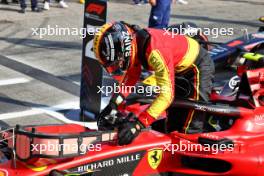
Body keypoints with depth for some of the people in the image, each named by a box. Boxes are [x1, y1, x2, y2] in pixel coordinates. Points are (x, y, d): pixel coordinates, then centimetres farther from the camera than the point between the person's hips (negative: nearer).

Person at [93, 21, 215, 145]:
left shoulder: (155, 51, -38)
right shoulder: (134, 41, -13)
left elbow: (167, 94, -41)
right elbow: (131, 74, 2)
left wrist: (138, 124, -45)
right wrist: (114, 102, -10)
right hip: (180, 68, 9)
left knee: (190, 130, -16)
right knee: (173, 124, 18)